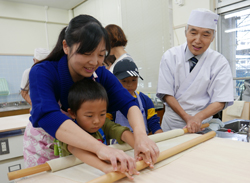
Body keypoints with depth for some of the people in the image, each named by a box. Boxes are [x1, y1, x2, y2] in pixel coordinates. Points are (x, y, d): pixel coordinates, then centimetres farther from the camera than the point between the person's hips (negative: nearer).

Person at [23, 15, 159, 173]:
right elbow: (47, 116, -45)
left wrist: (141, 135, -47)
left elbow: (128, 103, -25)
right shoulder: (42, 73, -28)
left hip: (83, 145, 3)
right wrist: (100, 147, -58)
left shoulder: (102, 75, -15)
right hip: (46, 145, -2)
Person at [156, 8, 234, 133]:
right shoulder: (170, 57, -4)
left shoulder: (219, 62, -4)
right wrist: (187, 118, -15)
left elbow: (220, 101, -7)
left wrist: (198, 118, -23)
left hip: (202, 126, 0)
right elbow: (166, 94, -6)